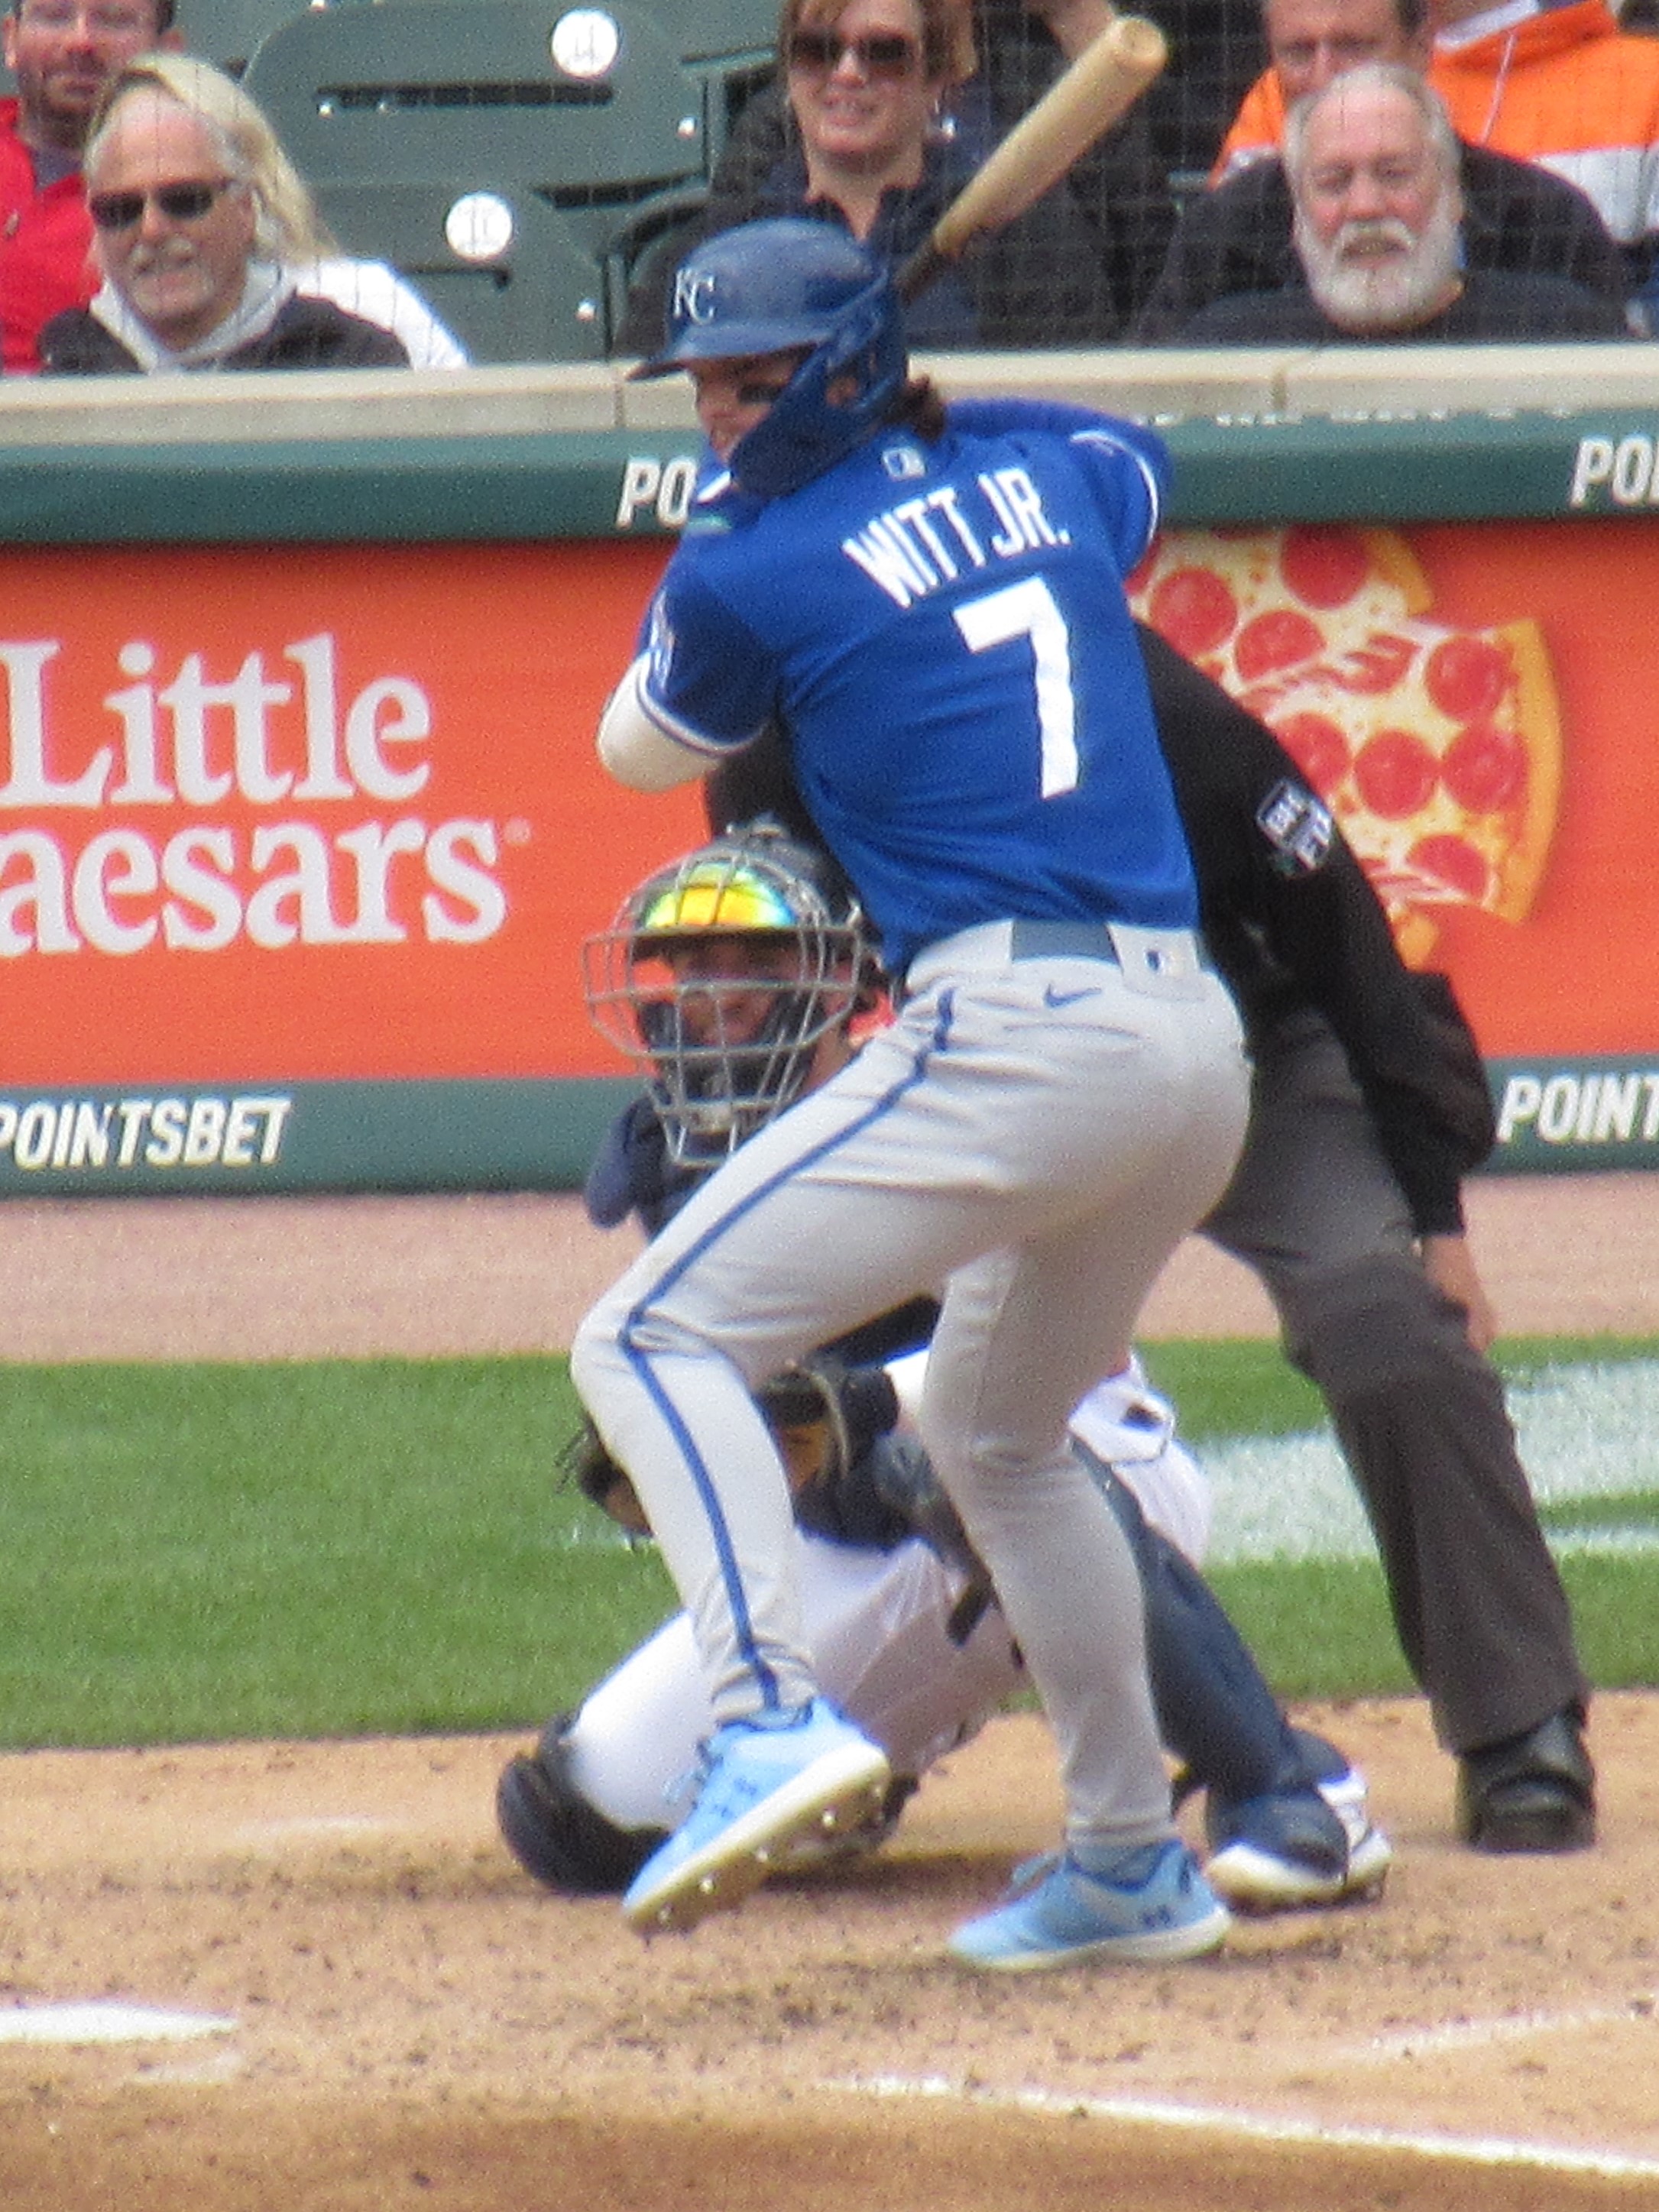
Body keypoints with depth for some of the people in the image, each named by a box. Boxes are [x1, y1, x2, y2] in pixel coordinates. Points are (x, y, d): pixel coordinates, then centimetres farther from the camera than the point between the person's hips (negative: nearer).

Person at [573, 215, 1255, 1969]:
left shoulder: (755, 571, -3)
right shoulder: (1044, 471, 15)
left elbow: (634, 753, 17)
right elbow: (1137, 474, 42)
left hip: (1015, 1028, -8)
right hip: (1197, 1037, 8)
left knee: (653, 1338, -6)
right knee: (994, 1429, 28)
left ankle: (771, 1715, -26)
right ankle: (1133, 1864, 30)